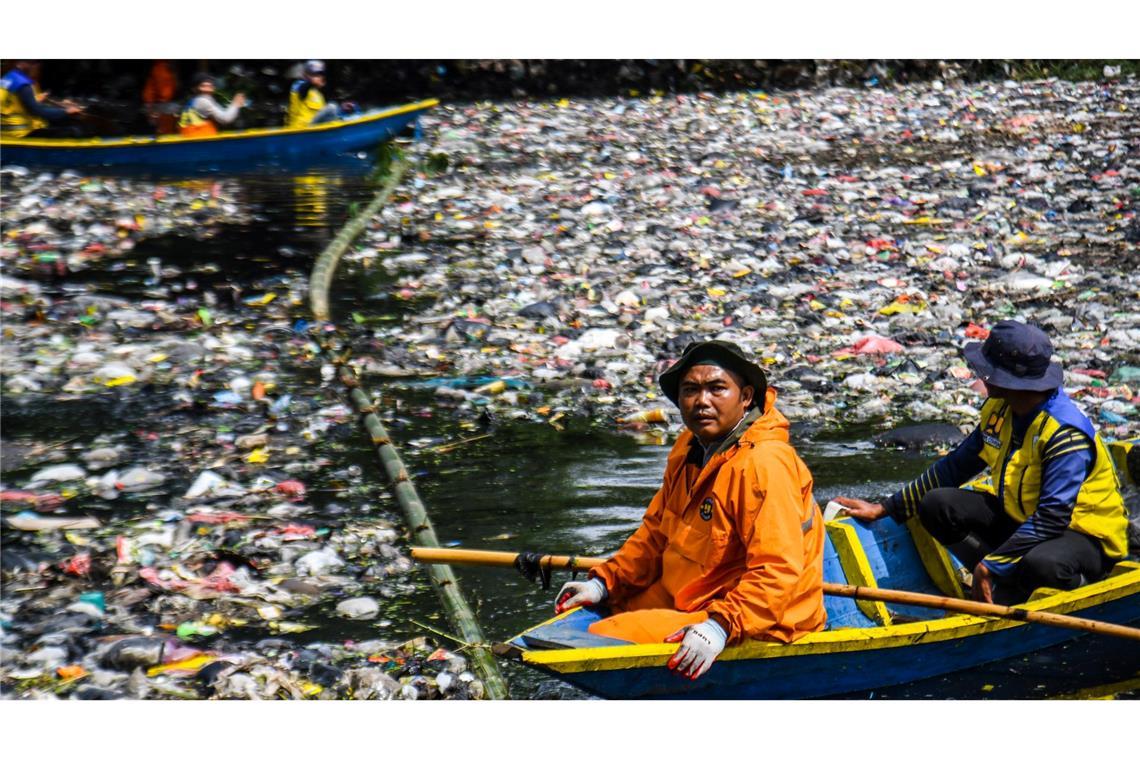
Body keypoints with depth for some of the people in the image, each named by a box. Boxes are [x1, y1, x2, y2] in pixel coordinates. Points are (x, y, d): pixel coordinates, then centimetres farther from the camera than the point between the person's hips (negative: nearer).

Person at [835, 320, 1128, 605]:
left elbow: (1052, 519, -32)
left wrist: (991, 566, -33)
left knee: (1042, 565, -42)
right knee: (936, 505, -9)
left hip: (1084, 534, -8)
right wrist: (886, 508, 7)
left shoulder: (1067, 436, -28)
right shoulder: (999, 409, -3)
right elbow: (957, 466, 8)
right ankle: (1010, 586, -13)